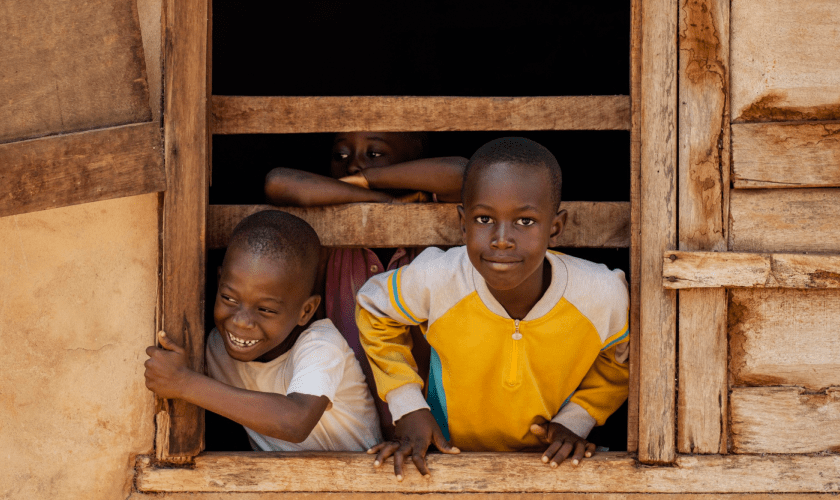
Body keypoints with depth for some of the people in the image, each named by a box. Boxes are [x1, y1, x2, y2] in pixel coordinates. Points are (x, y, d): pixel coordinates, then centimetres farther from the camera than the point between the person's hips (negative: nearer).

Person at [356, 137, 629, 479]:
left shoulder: (603, 296, -20)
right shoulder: (436, 281, -22)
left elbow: (619, 361, 5)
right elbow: (374, 309, 2)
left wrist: (575, 420, -8)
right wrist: (408, 407, -4)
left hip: (551, 461, 2)